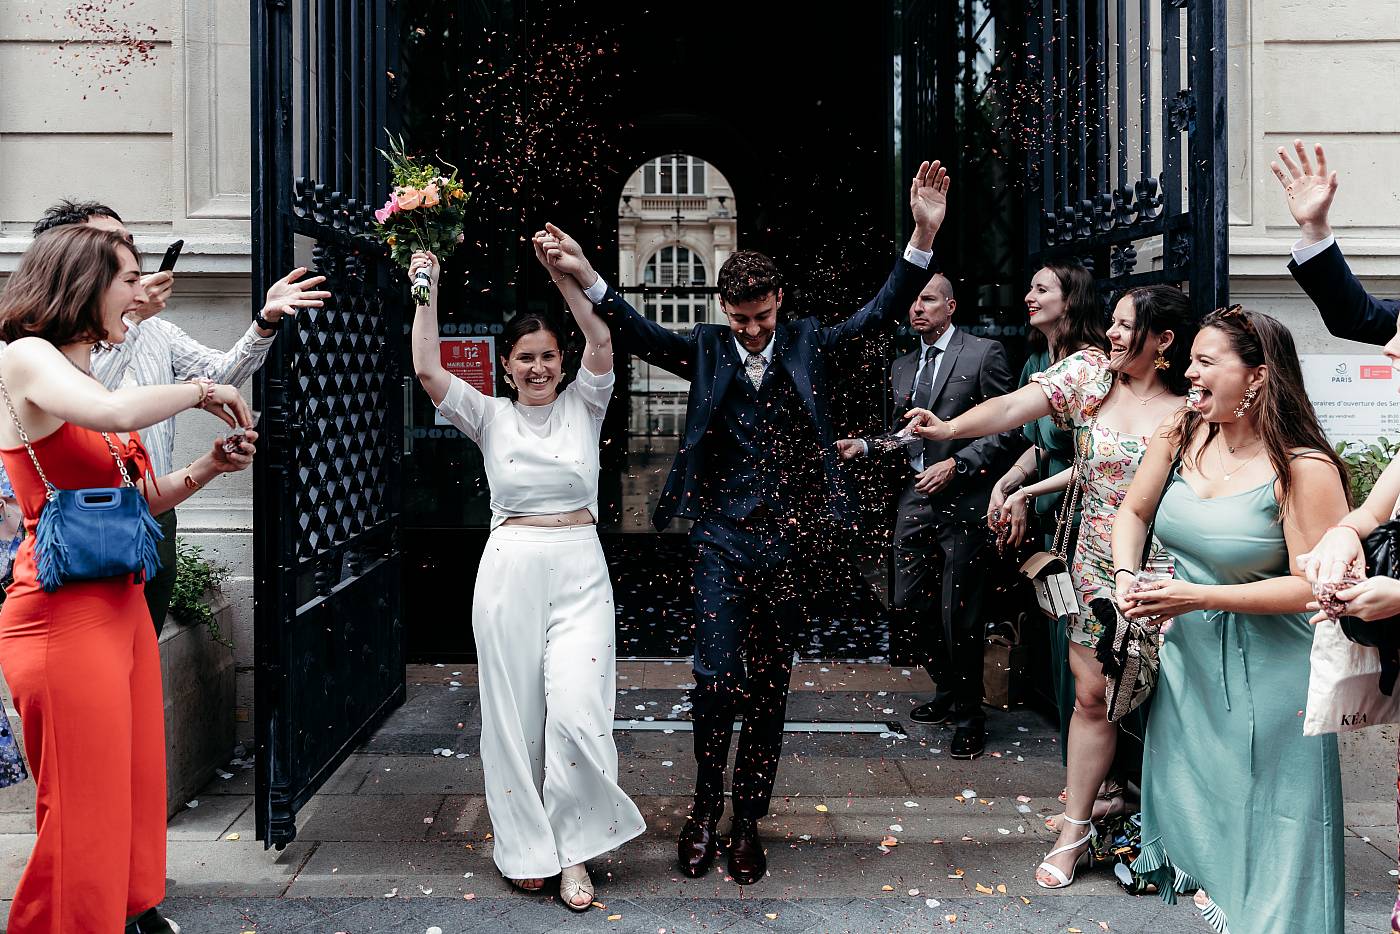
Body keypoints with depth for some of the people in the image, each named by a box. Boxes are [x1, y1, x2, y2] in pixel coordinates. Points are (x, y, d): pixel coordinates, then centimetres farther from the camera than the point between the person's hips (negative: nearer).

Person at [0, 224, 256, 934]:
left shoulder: (87, 377, 17)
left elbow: (139, 500, 22)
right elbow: (111, 413, -30)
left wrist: (208, 467, 6)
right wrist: (199, 391, -15)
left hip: (123, 604, 9)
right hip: (65, 614, -9)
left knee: (136, 787, 14)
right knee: (83, 812, -2)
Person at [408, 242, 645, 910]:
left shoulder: (582, 406, 7)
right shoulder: (490, 416, 7)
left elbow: (602, 342, -10)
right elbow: (427, 369, -6)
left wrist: (562, 273, -17)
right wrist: (427, 288, -7)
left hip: (579, 570, -1)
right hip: (510, 571, 1)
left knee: (575, 710, -10)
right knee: (514, 711, 5)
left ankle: (573, 849, 7)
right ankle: (527, 848, 19)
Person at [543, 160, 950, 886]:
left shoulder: (809, 345, 3)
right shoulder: (706, 350, 2)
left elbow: (881, 312, -4)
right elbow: (642, 335, -10)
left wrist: (923, 237, -18)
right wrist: (586, 278, -26)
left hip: (790, 541, 1)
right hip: (722, 540, -1)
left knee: (769, 684, 9)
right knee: (717, 675, -7)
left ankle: (747, 819, 24)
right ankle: (705, 805, 17)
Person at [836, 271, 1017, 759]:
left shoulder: (983, 353, -5)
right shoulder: (902, 366, 15)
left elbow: (1004, 430, -8)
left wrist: (956, 464, -17)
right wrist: (865, 445, 6)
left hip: (962, 501, -6)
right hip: (916, 499, 6)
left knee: (958, 614, 0)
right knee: (913, 602, 10)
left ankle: (968, 714, 18)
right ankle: (946, 692, 32)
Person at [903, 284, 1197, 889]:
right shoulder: (1090, 373, -1)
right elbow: (1015, 407, -13)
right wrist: (950, 428, -31)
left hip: (1161, 577, -1)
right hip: (1097, 571, 2)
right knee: (1092, 696, 7)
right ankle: (1075, 826, 18)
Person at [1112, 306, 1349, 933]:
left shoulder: (1305, 469, -19)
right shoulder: (1181, 434, -2)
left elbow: (1314, 584, -19)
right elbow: (1133, 511, 12)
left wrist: (1201, 596, -24)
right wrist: (1125, 577, -6)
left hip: (1266, 670, -6)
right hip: (1187, 653, 6)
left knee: (1262, 819, 6)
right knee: (1189, 787, 21)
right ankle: (1204, 882, 44)